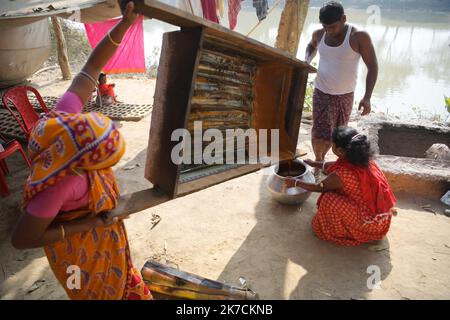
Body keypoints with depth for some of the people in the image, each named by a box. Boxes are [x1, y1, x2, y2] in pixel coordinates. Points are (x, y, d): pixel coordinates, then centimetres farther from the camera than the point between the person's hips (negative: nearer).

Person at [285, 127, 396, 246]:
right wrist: (314, 163, 26)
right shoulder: (363, 158, -7)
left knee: (328, 200, -14)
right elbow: (336, 166, 14)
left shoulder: (343, 174, -30)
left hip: (371, 224, -8)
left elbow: (319, 187, -10)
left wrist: (296, 183, 5)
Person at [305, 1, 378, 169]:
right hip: (321, 93, 2)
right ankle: (318, 160, 24)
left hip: (344, 97, -2)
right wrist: (306, 62, -1)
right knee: (318, 134, -4)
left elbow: (373, 67, -11)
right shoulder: (319, 34, -4)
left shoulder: (359, 37, -16)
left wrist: (367, 97, -21)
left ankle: (322, 158, 38)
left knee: (333, 136, 11)